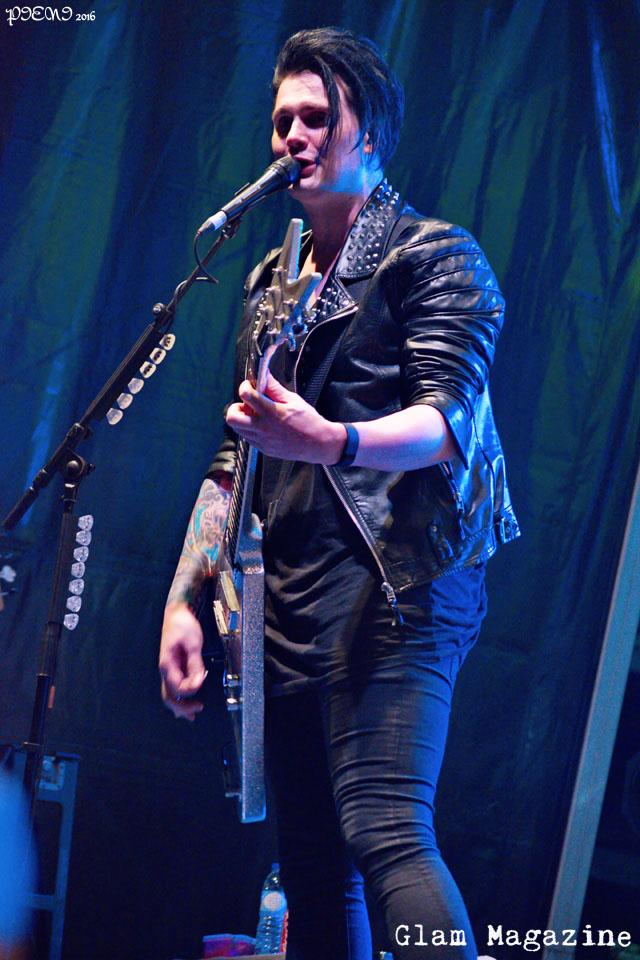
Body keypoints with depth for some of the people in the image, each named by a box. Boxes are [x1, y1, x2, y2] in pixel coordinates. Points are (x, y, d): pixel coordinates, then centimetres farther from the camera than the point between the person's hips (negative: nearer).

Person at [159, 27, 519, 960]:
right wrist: (184, 598, 13)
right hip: (287, 597, 7)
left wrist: (332, 439, -32)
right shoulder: (271, 283, 23)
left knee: (385, 830, -23)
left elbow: (449, 419, -13)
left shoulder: (436, 257, 3)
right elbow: (233, 460, 23)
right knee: (313, 868, 3)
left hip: (396, 583, -7)